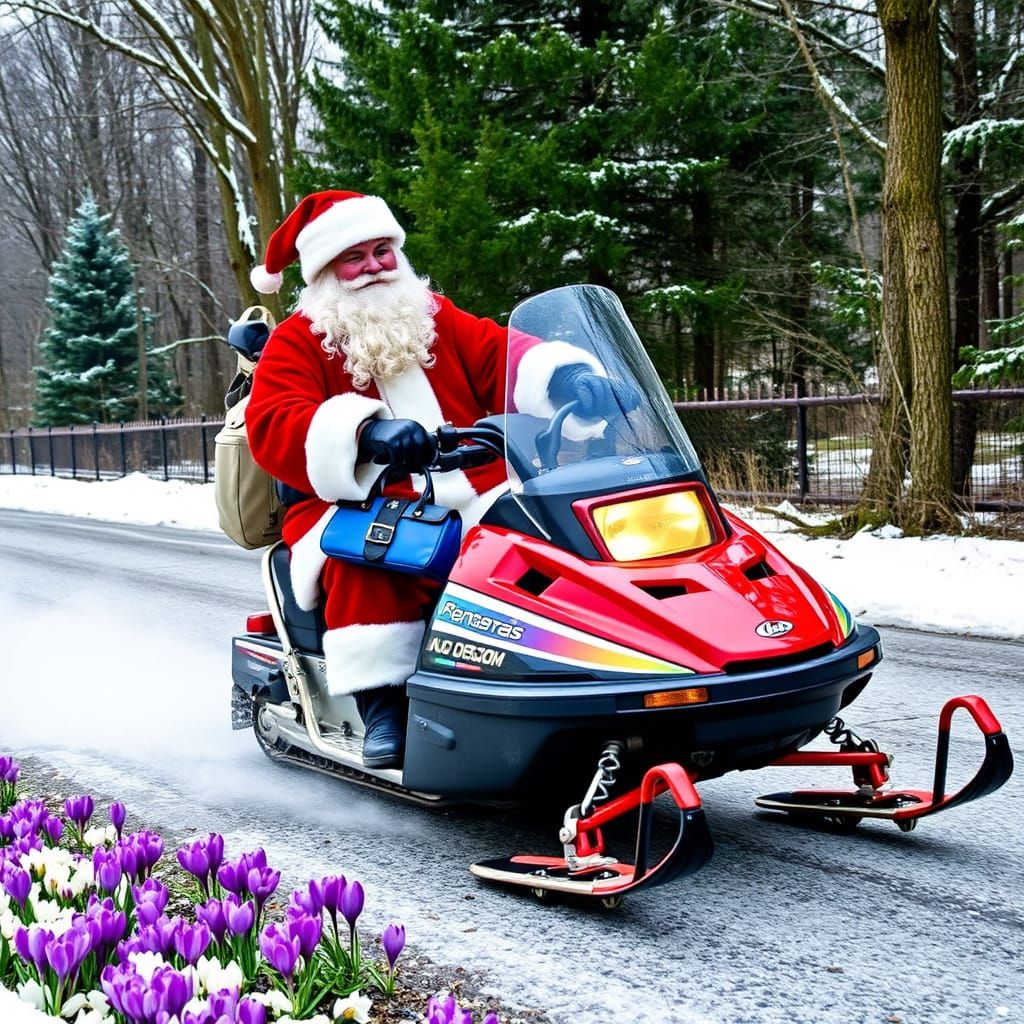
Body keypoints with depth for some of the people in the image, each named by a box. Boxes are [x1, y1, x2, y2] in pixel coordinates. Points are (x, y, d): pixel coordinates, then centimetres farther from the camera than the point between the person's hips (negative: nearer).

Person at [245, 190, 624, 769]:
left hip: (476, 500, 4)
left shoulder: (437, 319, 19)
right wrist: (366, 431, -31)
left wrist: (565, 374, -17)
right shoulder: (298, 341, 5)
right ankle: (383, 709, -32)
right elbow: (272, 429, -12)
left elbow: (502, 358, 8)